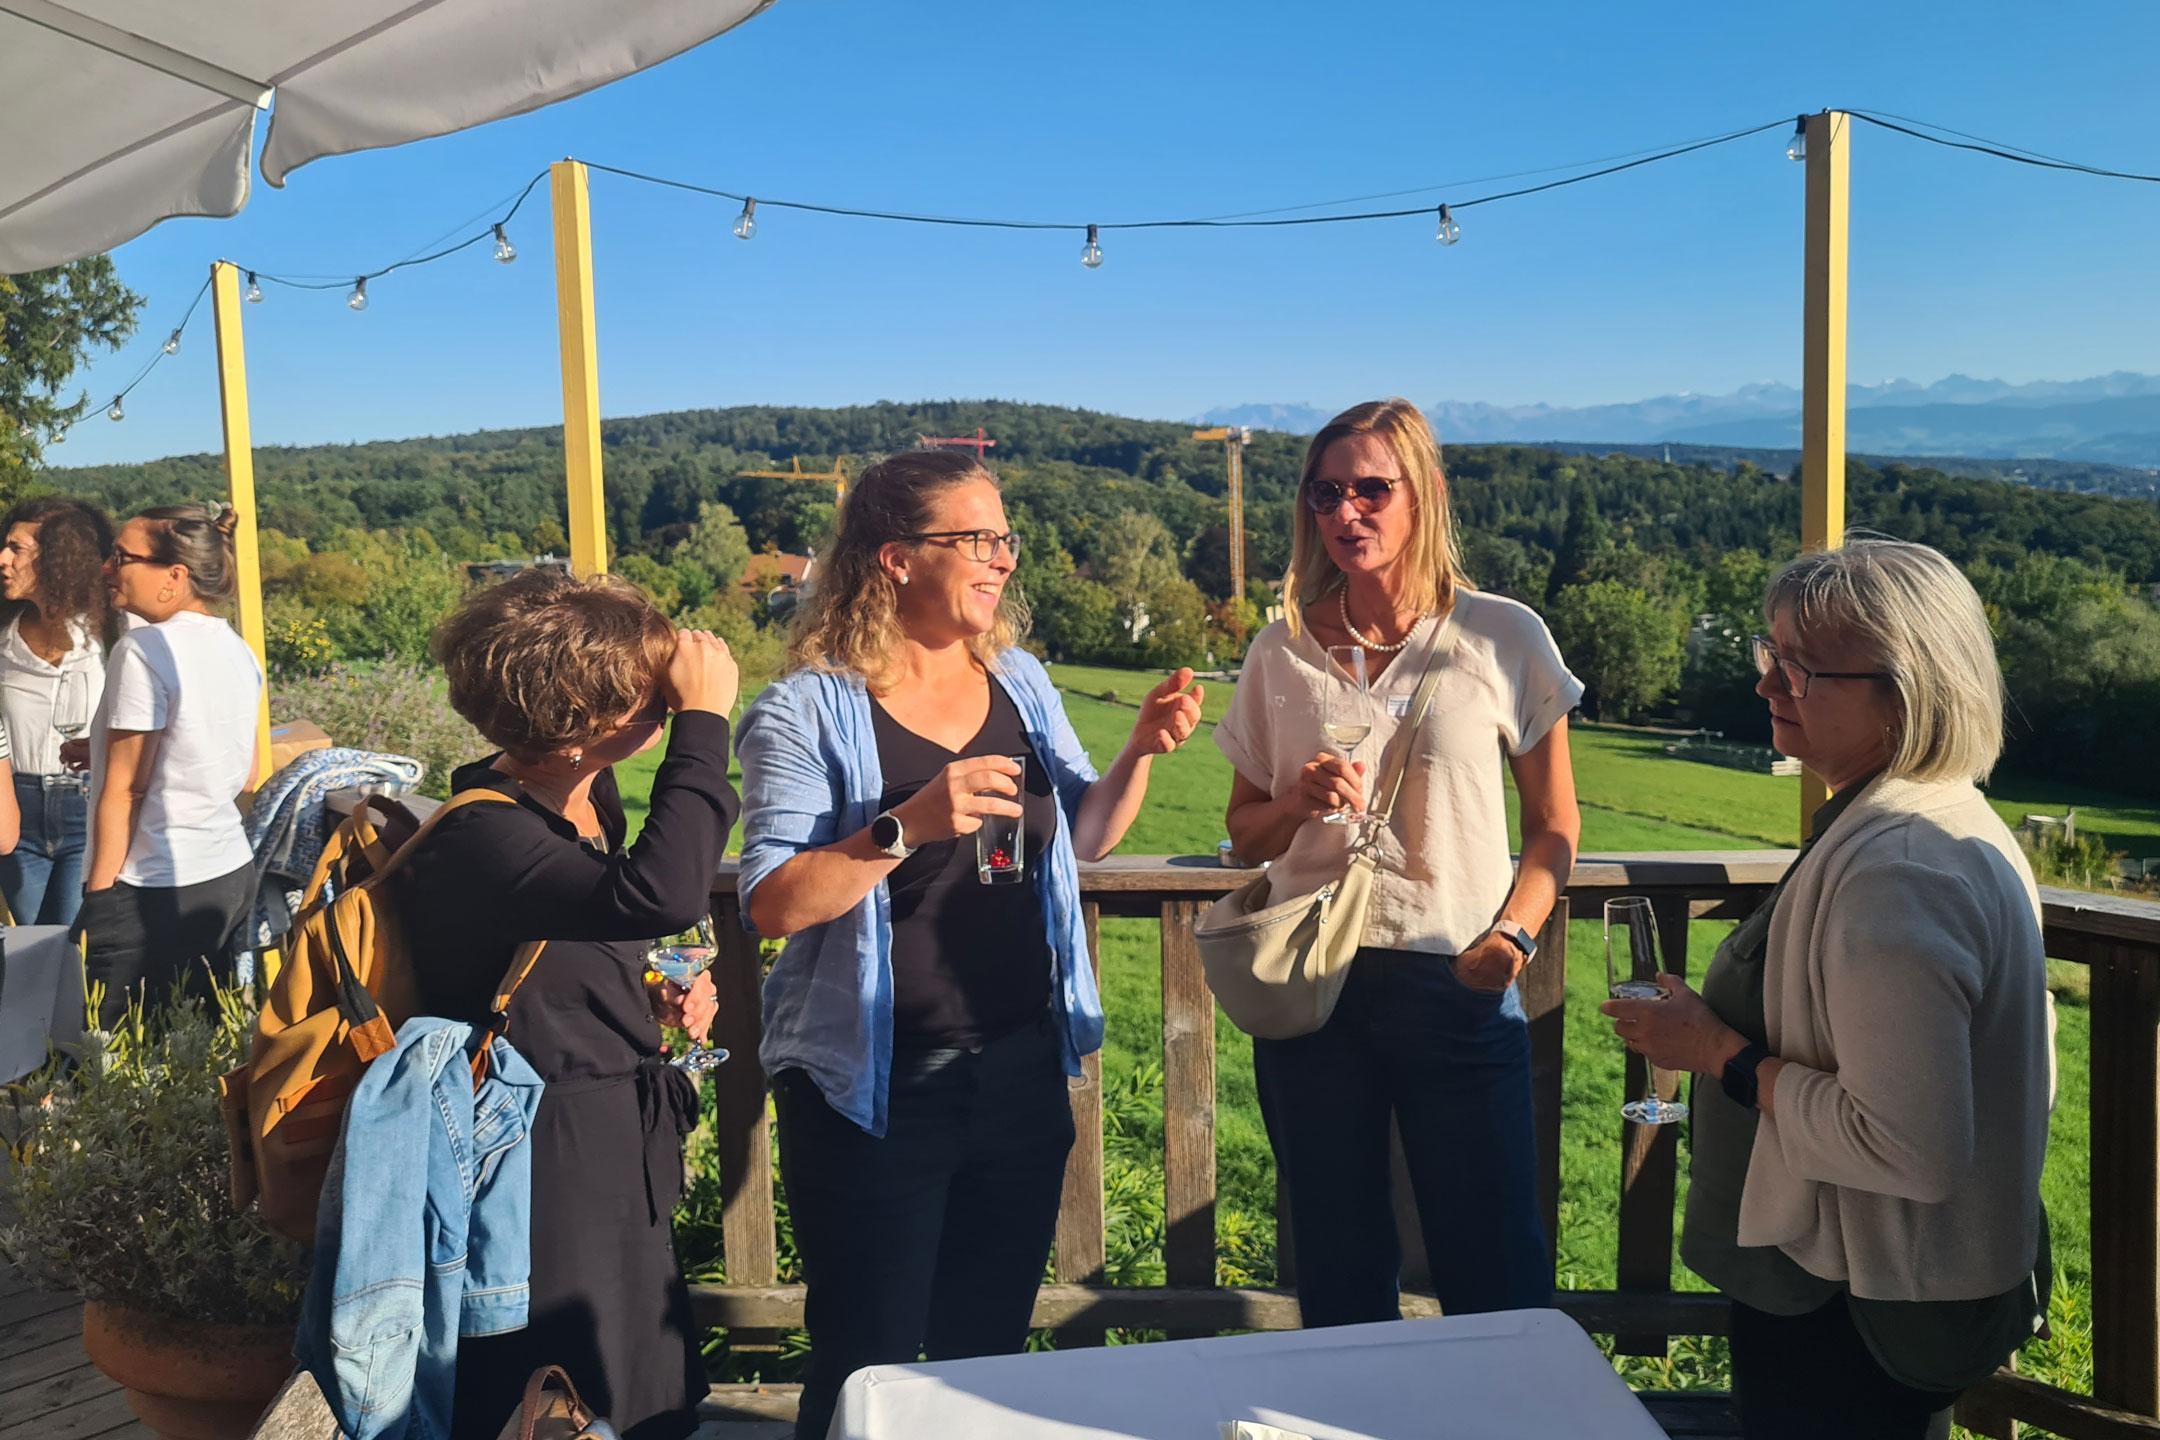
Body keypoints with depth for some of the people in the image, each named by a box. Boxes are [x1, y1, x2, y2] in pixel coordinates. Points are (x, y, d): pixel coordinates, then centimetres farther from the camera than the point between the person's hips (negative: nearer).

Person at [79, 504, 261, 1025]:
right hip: (235, 875, 8)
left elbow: (122, 790, -12)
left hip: (157, 890, -8)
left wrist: (98, 895, -5)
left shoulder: (143, 650, -14)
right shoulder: (238, 650, 8)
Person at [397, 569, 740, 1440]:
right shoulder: (480, 839, -25)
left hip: (620, 1171, 9)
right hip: (545, 1185, -9)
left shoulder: (592, 798, 3)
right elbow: (662, 899, -44)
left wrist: (652, 999, 3)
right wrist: (704, 720, -36)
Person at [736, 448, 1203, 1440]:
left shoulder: (1020, 683, 5)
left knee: (990, 1348, 18)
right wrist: (907, 824, -30)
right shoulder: (809, 711, -11)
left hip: (1020, 1075, 5)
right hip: (874, 1094, -5)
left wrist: (1141, 751, -4)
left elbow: (1085, 837, 14)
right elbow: (773, 906, -17)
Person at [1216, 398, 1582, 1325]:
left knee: (1494, 1270, 5)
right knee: (1337, 1273, 14)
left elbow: (1553, 822, 5)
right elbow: (1244, 836, 12)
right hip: (1309, 986, 2)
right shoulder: (1281, 653, 4)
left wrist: (1513, 932, -11)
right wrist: (1299, 802, -9)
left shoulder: (1504, 640, -2)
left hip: (1460, 987, -2)